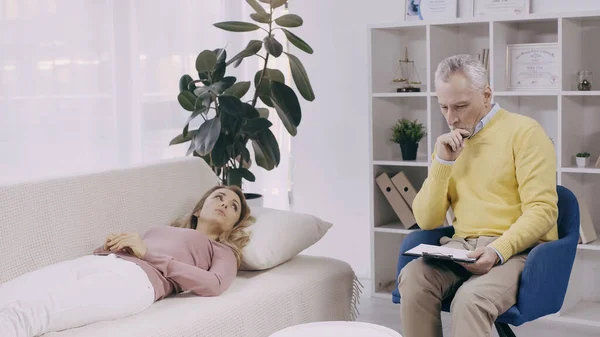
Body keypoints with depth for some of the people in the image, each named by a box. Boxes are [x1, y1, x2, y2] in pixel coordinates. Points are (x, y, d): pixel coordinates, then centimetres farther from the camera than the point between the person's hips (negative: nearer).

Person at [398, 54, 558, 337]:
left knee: (471, 298, -36)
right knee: (412, 279, -27)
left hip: (518, 249, -5)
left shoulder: (524, 132, -3)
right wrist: (442, 162, -3)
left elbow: (541, 211, -10)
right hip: (460, 248, 5)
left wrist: (498, 250, -25)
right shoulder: (448, 145, 15)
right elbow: (427, 221, 8)